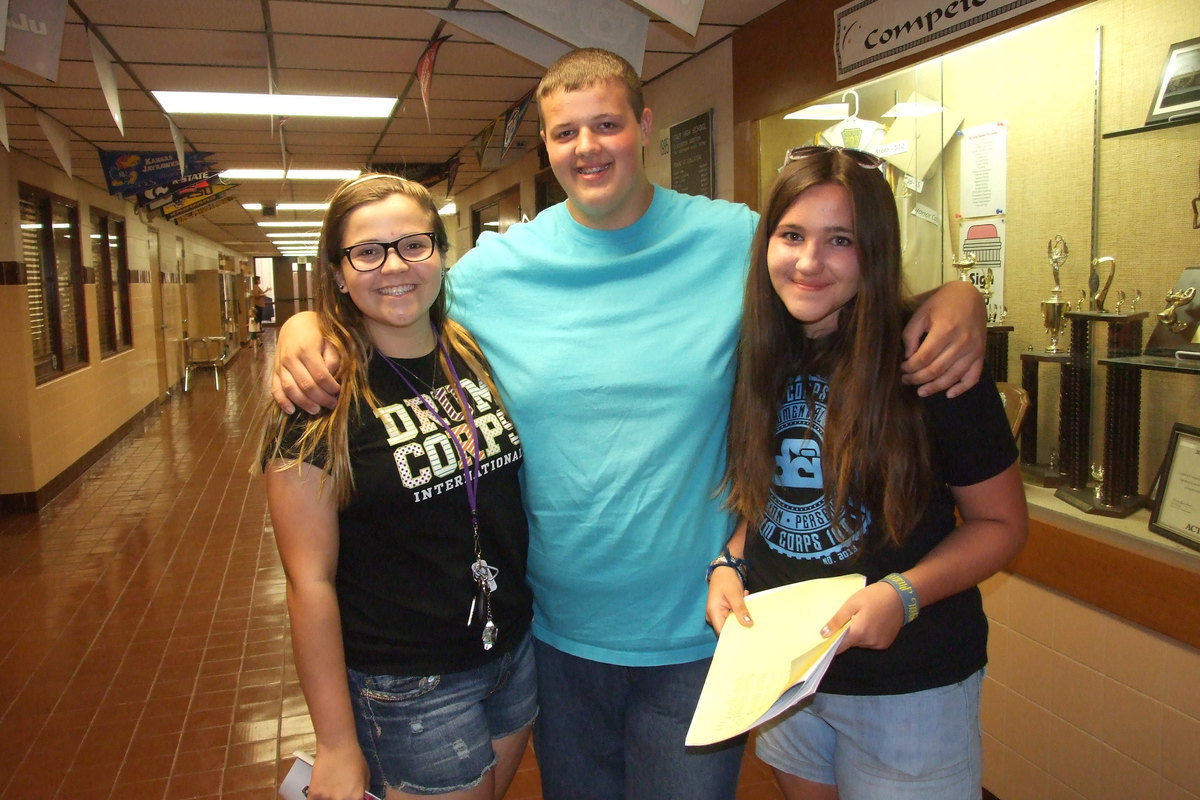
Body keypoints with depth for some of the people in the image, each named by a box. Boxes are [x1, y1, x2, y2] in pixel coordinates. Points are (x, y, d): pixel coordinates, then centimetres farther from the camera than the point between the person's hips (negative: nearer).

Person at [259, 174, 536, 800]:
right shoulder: (323, 401, -15)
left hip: (515, 652, 6)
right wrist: (337, 748, -13)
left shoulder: (476, 355, 0)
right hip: (408, 688, -5)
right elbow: (310, 581, -15)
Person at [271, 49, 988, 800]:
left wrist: (956, 297, -16)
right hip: (557, 631, 2)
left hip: (697, 634, -1)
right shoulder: (494, 270, -5)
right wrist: (302, 327, -12)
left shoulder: (733, 240, -7)